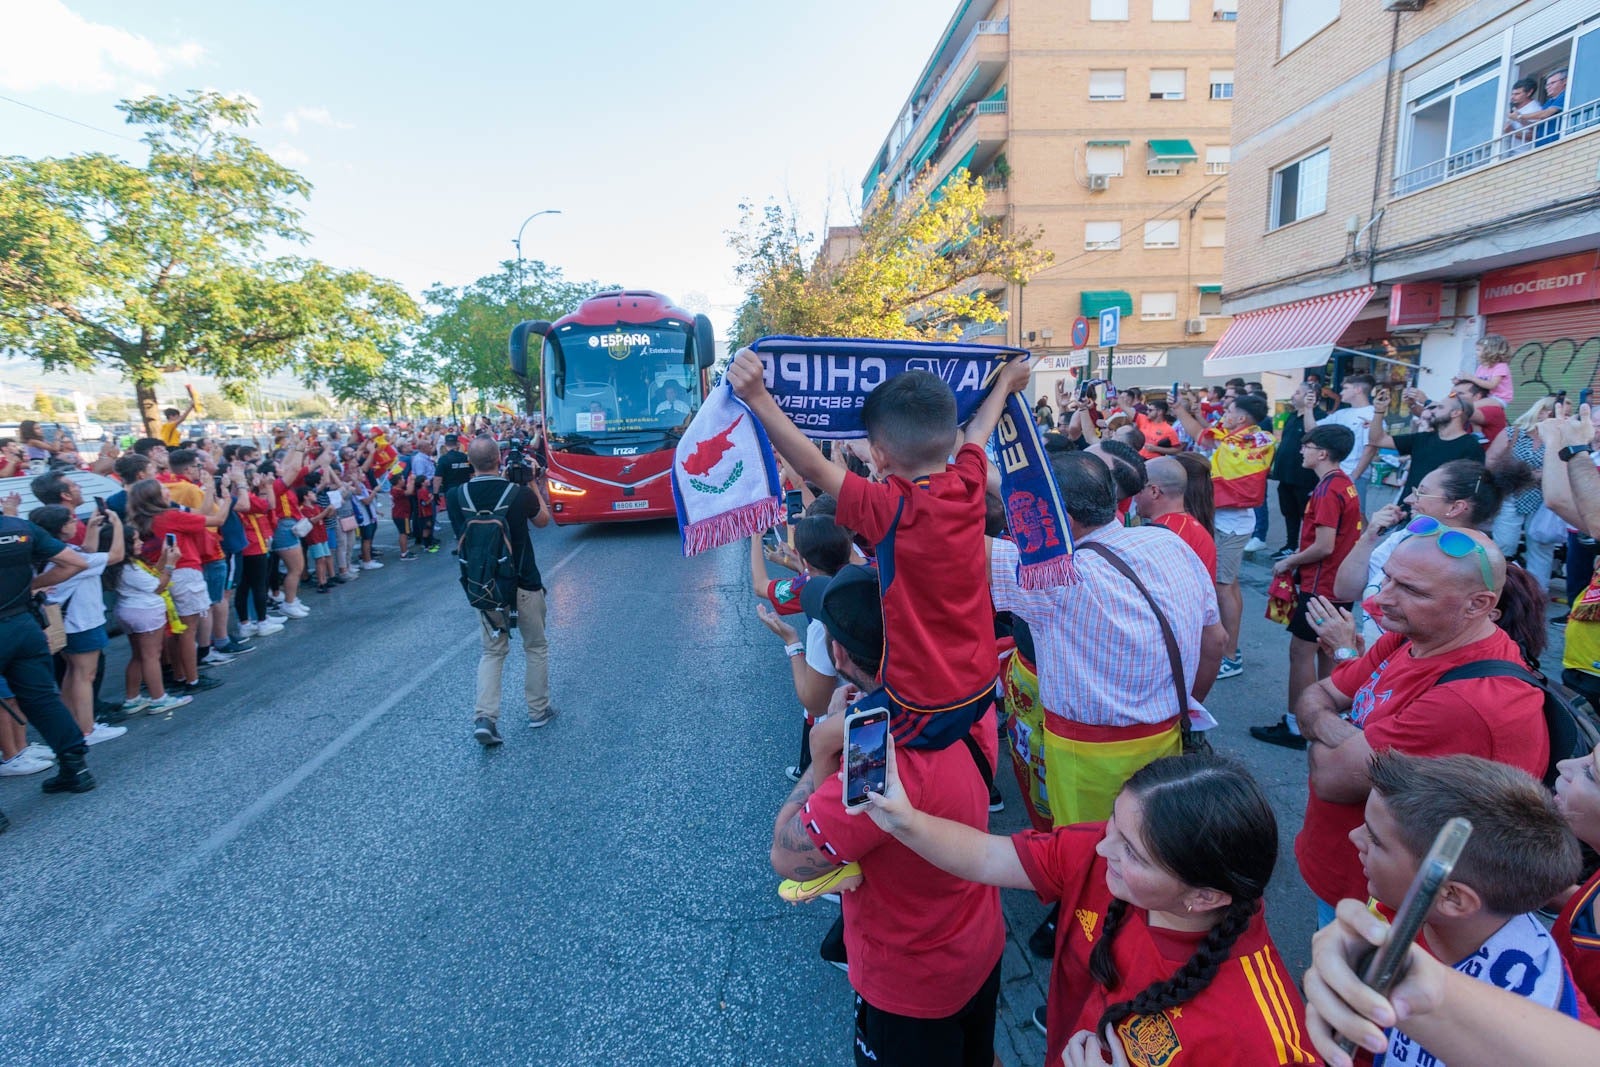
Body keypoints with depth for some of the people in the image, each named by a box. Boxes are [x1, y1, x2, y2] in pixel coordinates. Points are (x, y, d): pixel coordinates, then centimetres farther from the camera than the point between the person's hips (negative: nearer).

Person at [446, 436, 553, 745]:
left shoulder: (457, 496, -7)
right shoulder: (520, 492, -14)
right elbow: (543, 521, 5)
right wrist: (532, 483, 10)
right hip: (524, 583, -3)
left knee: (492, 651, 13)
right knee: (536, 647, 15)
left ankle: (484, 717, -2)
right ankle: (538, 711, 25)